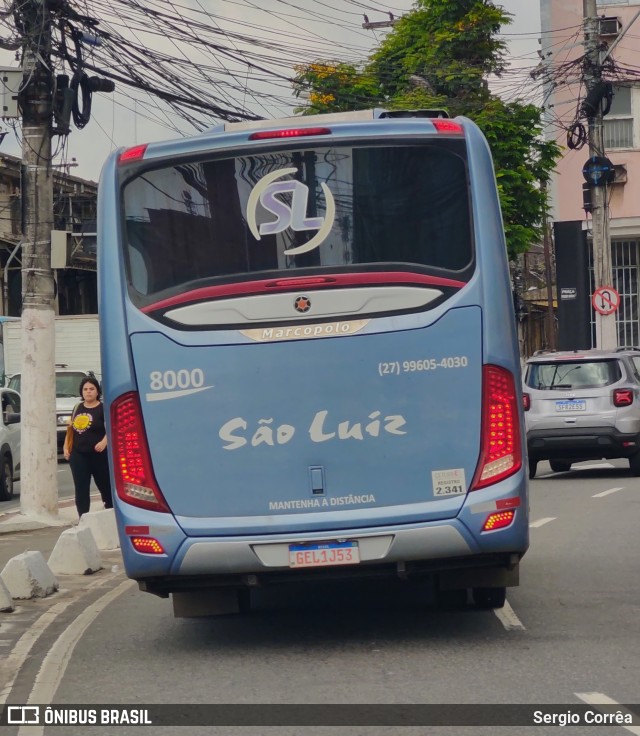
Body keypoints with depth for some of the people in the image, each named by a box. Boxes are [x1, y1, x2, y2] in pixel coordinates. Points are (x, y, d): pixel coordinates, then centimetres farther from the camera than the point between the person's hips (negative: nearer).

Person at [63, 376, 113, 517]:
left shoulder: (103, 409, -5)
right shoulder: (78, 408, 14)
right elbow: (71, 429, 20)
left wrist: (104, 442, -31)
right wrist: (66, 447, 11)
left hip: (99, 456, -5)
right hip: (78, 456, 5)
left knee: (106, 488, 5)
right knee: (81, 491, 2)